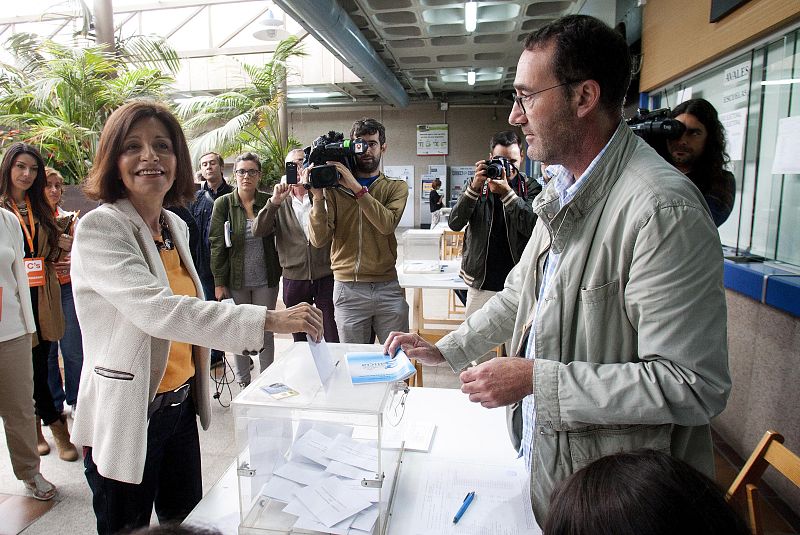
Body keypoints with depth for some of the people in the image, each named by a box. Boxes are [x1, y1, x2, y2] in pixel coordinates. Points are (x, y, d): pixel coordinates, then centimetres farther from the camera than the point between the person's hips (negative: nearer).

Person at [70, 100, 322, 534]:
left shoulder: (175, 226, 5)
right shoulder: (98, 229, -18)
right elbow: (156, 310, -32)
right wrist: (270, 320, -37)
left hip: (181, 406, 7)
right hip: (127, 417, -7)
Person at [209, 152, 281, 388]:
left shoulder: (268, 201, 1)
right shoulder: (223, 203, -2)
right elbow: (217, 244, -3)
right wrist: (219, 282, -6)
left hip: (266, 279, 1)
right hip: (235, 279, 0)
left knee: (266, 330, 8)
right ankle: (243, 382, 24)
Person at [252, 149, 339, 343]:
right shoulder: (280, 203, 9)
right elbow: (258, 231, -3)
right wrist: (275, 201, -16)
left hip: (326, 277, -2)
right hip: (293, 278, 3)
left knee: (334, 339, 0)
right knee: (300, 340, 16)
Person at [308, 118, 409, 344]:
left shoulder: (396, 187, 7)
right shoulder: (334, 188, 5)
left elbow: (387, 224, -15)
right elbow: (319, 240, -5)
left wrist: (356, 188, -20)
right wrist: (318, 197, -16)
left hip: (387, 288, 0)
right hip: (348, 289, 0)